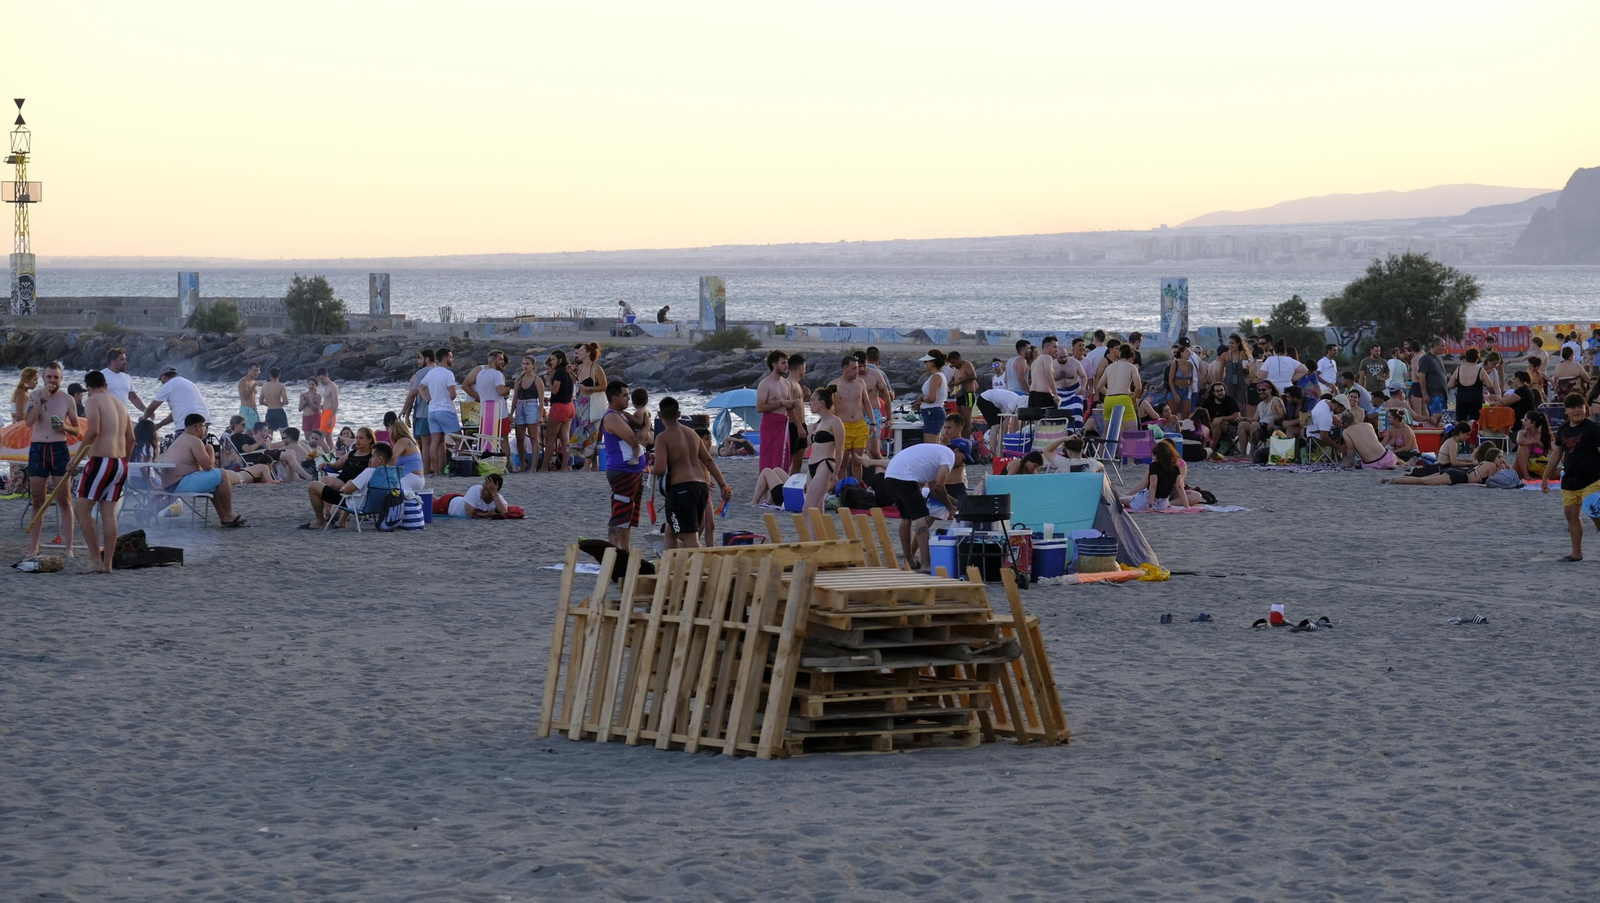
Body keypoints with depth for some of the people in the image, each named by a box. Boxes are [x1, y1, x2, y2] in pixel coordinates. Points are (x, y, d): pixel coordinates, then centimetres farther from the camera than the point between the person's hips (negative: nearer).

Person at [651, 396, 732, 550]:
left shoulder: (663, 438, -6)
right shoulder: (691, 433, 16)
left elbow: (660, 469, -15)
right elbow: (708, 460, 16)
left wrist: (651, 468, 8)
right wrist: (723, 485, 18)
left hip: (681, 488, -8)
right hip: (702, 486, 8)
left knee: (689, 538, -11)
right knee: (671, 531, 22)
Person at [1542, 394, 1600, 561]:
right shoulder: (1563, 430, 11)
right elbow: (1557, 454, 20)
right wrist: (1545, 477, 22)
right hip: (1569, 481, 6)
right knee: (1570, 514, 3)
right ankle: (1576, 553, 11)